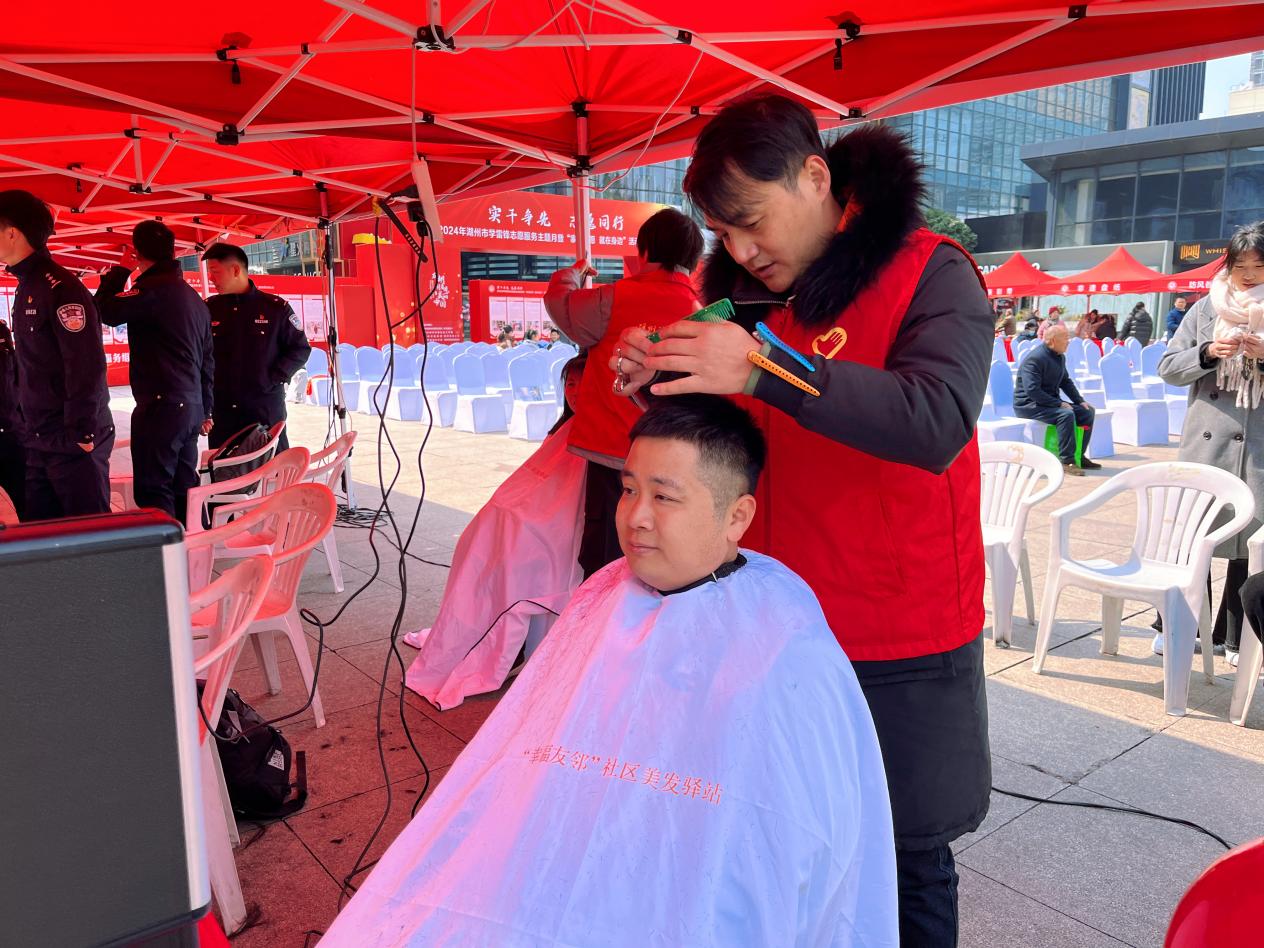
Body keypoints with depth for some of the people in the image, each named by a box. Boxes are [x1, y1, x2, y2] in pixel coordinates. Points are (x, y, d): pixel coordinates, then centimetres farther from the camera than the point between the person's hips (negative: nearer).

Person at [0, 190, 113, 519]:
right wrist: (30, 427, 18)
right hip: (39, 442, 9)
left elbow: (86, 365, -19)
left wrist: (81, 431, -20)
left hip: (74, 441, -9)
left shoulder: (60, 287, -12)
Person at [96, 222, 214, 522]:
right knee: (183, 486, 13)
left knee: (153, 490, -5)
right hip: (192, 407, 9)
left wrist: (119, 270, 1)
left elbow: (106, 312, -13)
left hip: (161, 406, -9)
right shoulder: (193, 296, 17)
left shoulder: (153, 288, -11)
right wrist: (206, 411, 25)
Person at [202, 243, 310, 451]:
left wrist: (275, 378, -9)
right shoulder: (209, 309, 8)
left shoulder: (275, 307, -1)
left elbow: (301, 349, 1)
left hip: (266, 410, -3)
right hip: (221, 411, 3)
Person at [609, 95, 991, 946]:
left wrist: (764, 369, -34)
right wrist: (656, 383, -9)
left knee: (908, 860, 10)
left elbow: (938, 422, -27)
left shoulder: (930, 275, -9)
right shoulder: (740, 287, 6)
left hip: (899, 648, -4)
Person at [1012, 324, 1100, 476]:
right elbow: (1032, 390, -28)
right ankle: (1067, 461, -26)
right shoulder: (1035, 359, -20)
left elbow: (1066, 381, 22)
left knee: (1088, 411, 3)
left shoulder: (1060, 357, 10)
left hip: (1050, 402, 10)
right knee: (1066, 414, -32)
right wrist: (1059, 404, -26)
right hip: (1028, 405, -10)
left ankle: (1079, 457, 9)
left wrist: (1080, 401, 8)